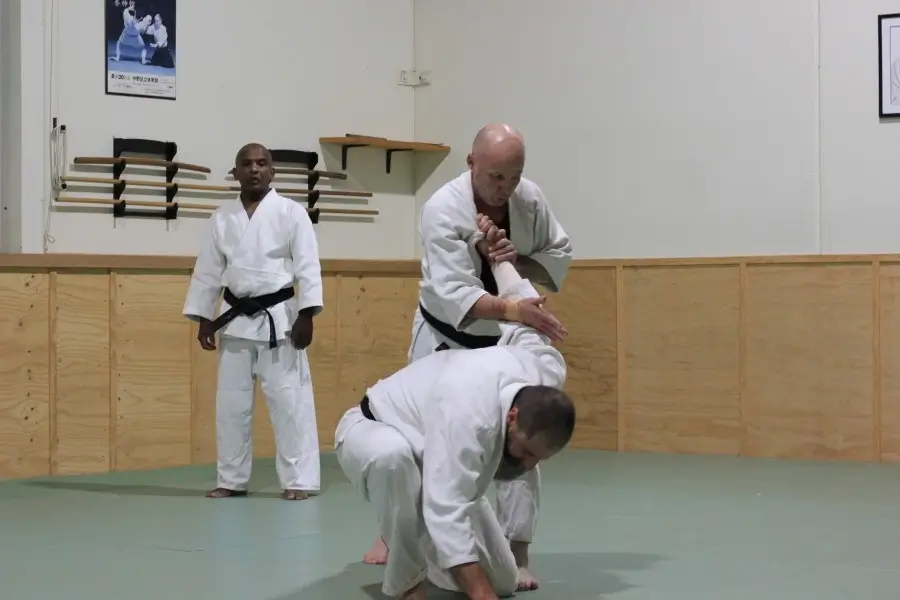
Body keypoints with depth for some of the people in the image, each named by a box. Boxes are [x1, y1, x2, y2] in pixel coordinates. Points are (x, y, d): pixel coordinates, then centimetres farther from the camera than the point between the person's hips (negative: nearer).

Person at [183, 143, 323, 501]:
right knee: (231, 404, 8)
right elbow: (207, 272, 11)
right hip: (236, 320, 4)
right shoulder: (222, 218, 8)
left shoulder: (291, 212, -4)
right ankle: (232, 480, 19)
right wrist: (203, 319, 7)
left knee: (289, 400, -5)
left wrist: (306, 315, -15)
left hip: (279, 319, -4)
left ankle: (298, 480, 1)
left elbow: (307, 267, -8)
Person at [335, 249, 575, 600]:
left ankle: (405, 536, 25)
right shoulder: (469, 414, -47)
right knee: (392, 456, -47)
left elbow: (522, 314, -5)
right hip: (371, 433, -7)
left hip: (438, 451, 7)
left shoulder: (547, 370, -25)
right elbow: (447, 513, -51)